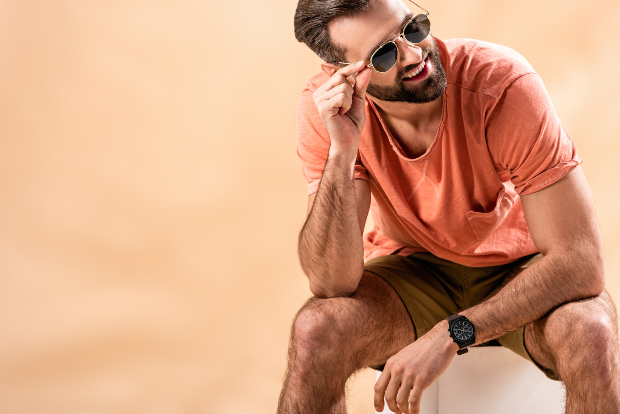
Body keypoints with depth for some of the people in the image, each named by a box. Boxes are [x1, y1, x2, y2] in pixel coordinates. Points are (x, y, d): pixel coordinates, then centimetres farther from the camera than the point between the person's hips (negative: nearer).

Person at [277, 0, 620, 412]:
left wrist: (449, 335, -35)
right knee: (315, 330, -29)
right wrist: (342, 150, -37)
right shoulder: (326, 108, -20)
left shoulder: (504, 83, -28)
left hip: (518, 267, -1)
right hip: (411, 268, 2)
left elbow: (580, 261, -29)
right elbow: (331, 283, -25)